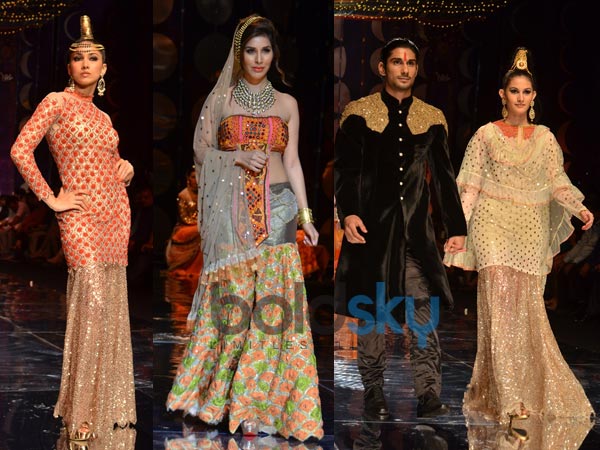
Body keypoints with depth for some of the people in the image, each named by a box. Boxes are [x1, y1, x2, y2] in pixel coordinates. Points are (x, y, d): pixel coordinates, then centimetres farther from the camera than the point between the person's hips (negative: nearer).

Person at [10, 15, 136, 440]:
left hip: (115, 212, 7)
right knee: (92, 305, -14)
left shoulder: (103, 117, 17)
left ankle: (106, 405, 16)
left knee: (112, 308, 6)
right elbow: (20, 150, -13)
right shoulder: (58, 103, -3)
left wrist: (126, 168, 9)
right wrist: (50, 198, -12)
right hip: (81, 216, -7)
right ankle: (80, 414, -7)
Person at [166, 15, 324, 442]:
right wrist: (238, 157, -11)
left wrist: (306, 215, 0)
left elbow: (292, 161, 8)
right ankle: (219, 388, 7)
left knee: (273, 295, -6)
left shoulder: (286, 103, 10)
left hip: (276, 206, 1)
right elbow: (201, 150, 7)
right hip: (232, 208, -1)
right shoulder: (221, 99, 7)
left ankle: (261, 398, 1)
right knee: (232, 295, -5)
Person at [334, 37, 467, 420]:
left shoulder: (432, 118, 11)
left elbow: (444, 176, 13)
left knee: (425, 311, -5)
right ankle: (375, 396, 11)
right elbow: (346, 169, -2)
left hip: (417, 230, 2)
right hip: (371, 228, -2)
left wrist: (457, 227, 10)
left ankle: (430, 398, -3)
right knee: (371, 313, 3)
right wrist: (348, 213, -17)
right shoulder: (359, 113, 3)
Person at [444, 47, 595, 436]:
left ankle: (533, 387, 13)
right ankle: (509, 399, -17)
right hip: (493, 222, -2)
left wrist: (580, 208, -12)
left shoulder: (545, 138, 12)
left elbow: (559, 181, 6)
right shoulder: (487, 135, 5)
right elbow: (469, 186, 4)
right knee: (501, 295, -15)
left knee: (527, 304, 2)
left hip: (531, 229, 3)